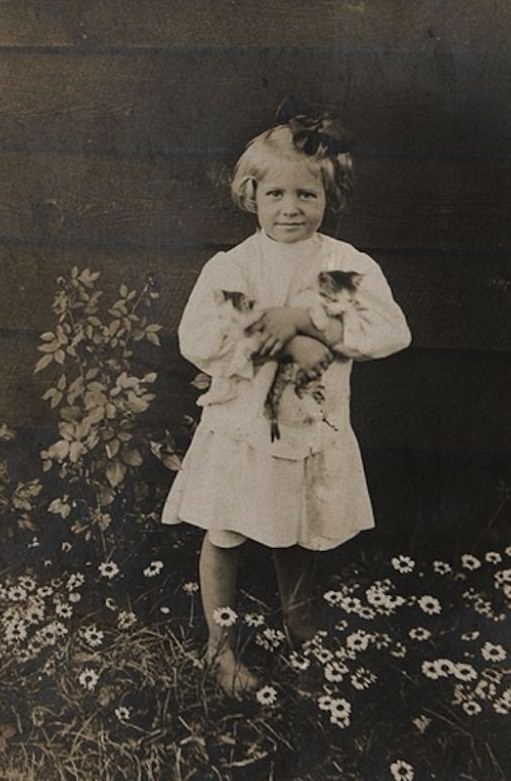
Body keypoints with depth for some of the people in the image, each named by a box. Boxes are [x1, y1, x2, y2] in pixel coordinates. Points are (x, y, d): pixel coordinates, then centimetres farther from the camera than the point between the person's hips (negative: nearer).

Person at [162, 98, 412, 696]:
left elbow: (392, 332, -19)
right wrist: (284, 344, -25)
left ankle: (297, 622, 47)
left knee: (299, 539, 19)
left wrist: (305, 316, -27)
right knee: (223, 539, 9)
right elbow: (197, 340, -20)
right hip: (240, 429, -1)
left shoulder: (351, 265, -6)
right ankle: (220, 645, 33)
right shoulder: (229, 267, -9)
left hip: (313, 430, 2)